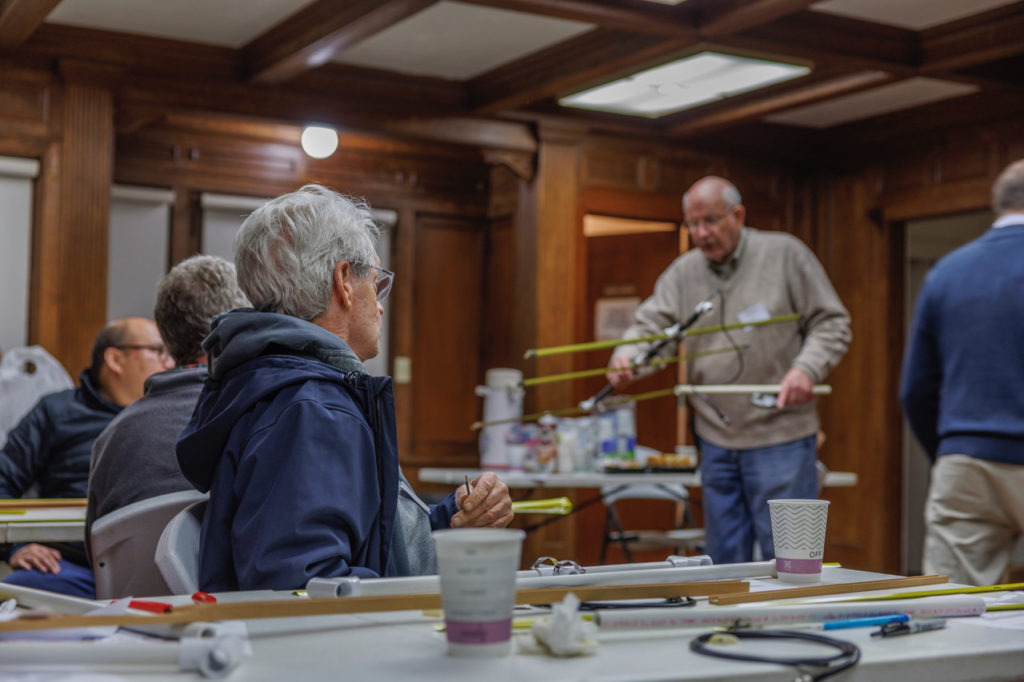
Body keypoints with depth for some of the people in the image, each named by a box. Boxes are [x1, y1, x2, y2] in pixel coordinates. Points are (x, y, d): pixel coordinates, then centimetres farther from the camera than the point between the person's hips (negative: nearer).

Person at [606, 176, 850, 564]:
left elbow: (831, 324, 0)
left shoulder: (785, 254, -3)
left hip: (780, 435, -4)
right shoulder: (682, 273, 8)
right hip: (715, 440, 5)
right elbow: (652, 326, 2)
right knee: (724, 558, 12)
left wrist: (807, 368, -18)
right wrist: (626, 359, -20)